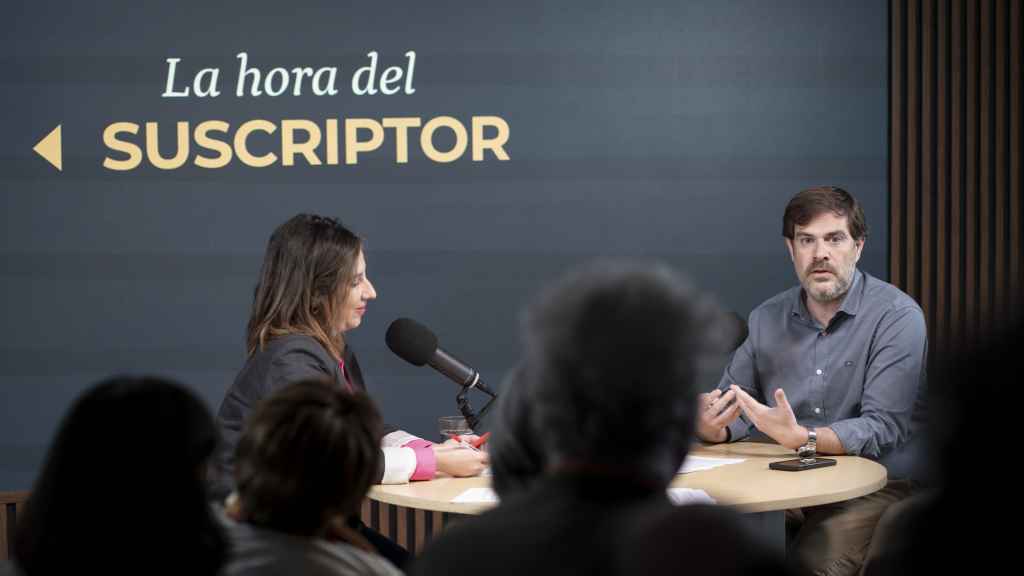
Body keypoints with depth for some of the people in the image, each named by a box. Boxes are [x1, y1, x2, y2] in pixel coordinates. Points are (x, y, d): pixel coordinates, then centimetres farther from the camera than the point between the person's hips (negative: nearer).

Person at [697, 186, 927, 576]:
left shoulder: (897, 316, -9)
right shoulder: (768, 318, 9)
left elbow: (883, 428, -16)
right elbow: (733, 403, 12)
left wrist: (802, 438, -31)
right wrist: (712, 427, -14)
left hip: (873, 485, -4)